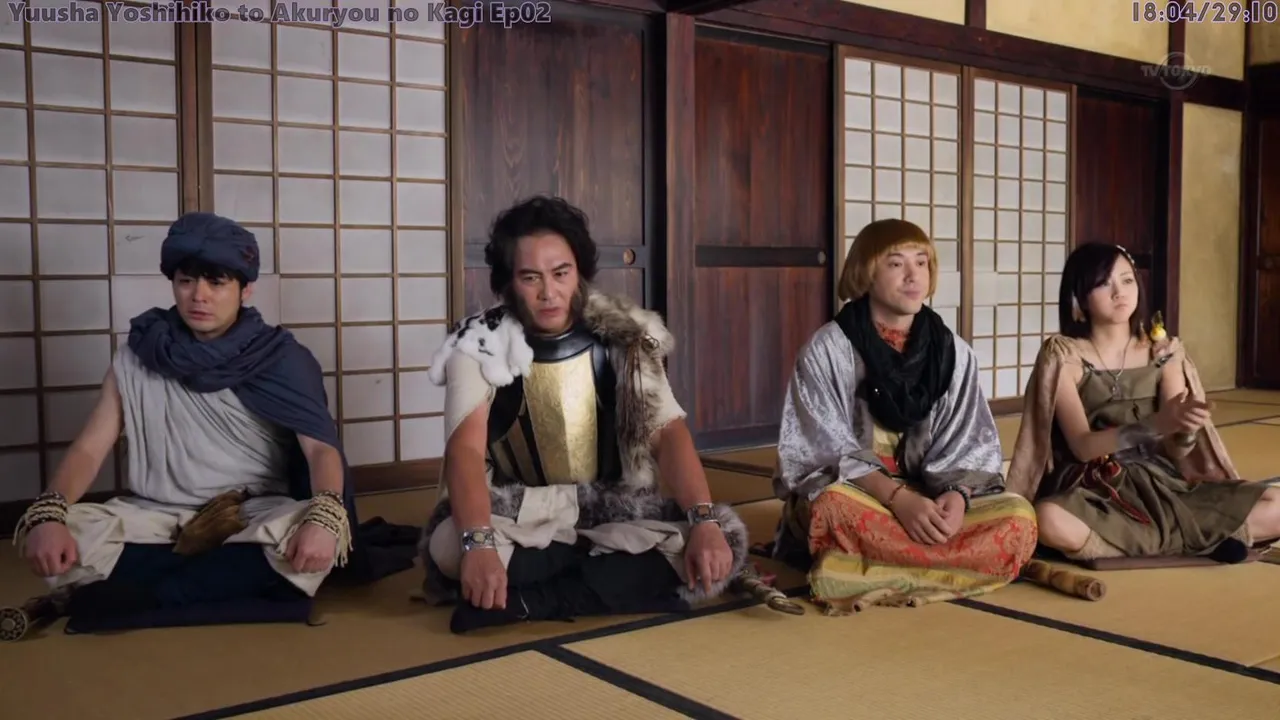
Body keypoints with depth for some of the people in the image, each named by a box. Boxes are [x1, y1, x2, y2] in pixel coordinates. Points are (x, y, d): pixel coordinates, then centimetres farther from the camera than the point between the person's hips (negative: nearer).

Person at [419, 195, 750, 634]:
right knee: (449, 544, -35)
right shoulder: (479, 346, -9)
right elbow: (466, 448, -23)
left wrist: (703, 522, -30)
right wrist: (480, 544, -42)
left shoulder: (624, 337, -3)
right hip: (520, 515, -3)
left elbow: (668, 433, -12)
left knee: (726, 535, -23)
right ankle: (619, 569, -19)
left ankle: (523, 600, -23)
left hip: (612, 507, 3)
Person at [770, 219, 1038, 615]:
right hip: (850, 491, -4)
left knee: (1017, 518, -24)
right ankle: (964, 562, -22)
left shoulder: (954, 351, 5)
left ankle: (864, 572, -25)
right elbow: (827, 447, -12)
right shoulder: (828, 348, -6)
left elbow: (969, 443, 3)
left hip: (931, 497, 4)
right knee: (835, 509, -39)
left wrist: (956, 495, -20)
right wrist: (899, 498, -26)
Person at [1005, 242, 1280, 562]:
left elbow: (1177, 449, 0)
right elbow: (1082, 446, -13)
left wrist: (1186, 426, -24)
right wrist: (1155, 423, -27)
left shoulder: (1163, 351, 6)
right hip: (1094, 492, -3)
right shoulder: (1063, 355, -4)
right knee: (1051, 522, -39)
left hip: (1161, 484, 3)